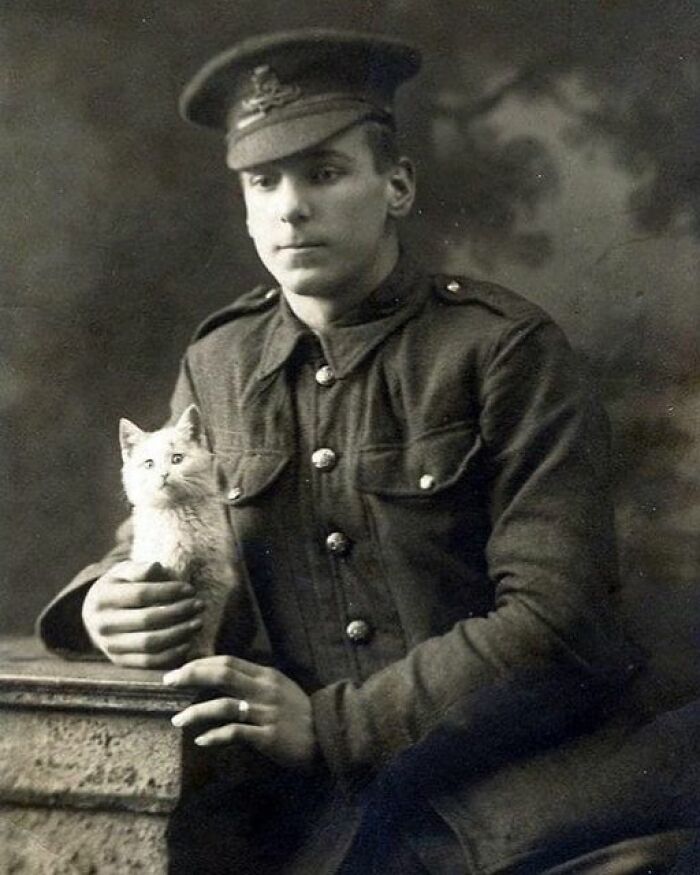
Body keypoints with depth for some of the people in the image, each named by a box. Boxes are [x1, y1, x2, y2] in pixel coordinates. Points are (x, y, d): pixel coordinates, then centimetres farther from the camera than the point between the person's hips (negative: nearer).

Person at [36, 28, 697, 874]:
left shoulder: (505, 348, -8)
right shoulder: (216, 363, 8)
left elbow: (555, 622, -14)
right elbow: (146, 544, 18)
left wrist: (328, 725, -17)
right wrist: (106, 602, -7)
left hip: (502, 772, -2)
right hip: (310, 798, 3)